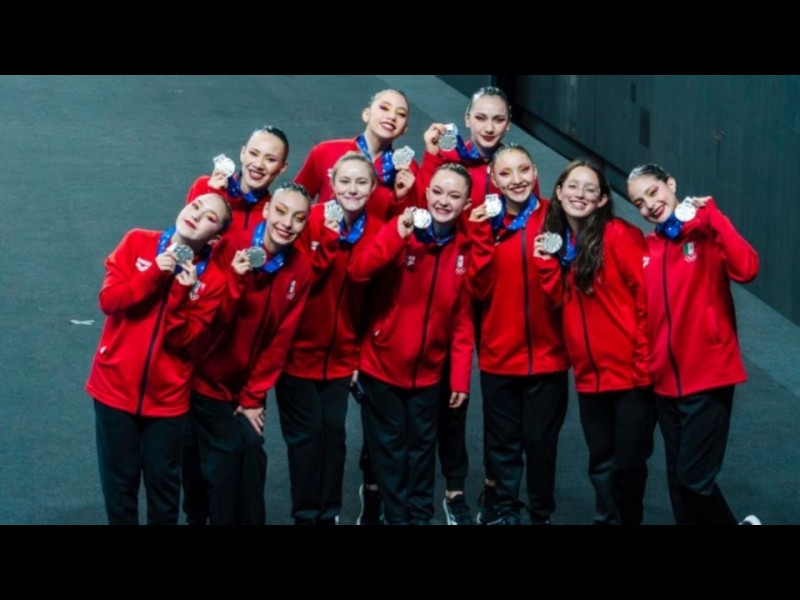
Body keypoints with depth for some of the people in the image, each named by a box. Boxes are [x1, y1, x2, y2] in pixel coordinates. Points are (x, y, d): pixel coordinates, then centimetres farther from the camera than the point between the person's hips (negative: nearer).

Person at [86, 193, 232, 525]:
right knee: (119, 480, 10)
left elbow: (184, 340, -12)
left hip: (166, 395, 0)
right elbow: (108, 300, -11)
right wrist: (153, 274, -22)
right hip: (116, 386, 0)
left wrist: (181, 293, -26)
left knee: (163, 482, 10)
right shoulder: (137, 242, -4)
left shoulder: (212, 279, -7)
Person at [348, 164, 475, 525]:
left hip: (428, 370, 2)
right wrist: (398, 234, -37)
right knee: (389, 445, 6)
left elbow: (463, 319, 1)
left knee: (422, 445, 14)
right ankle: (397, 516, 17)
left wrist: (460, 376, -3)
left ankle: (421, 516, 25)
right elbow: (358, 271, -25)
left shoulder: (466, 250, -1)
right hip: (382, 363, -2)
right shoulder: (401, 231, -9)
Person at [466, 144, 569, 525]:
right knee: (502, 442, 11)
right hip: (499, 355, 1)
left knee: (541, 441, 6)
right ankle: (502, 513, 26)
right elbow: (478, 289, -6)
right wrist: (481, 239, -15)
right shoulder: (485, 221, 2)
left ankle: (542, 514, 24)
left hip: (546, 354, -1)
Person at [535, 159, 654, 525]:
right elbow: (559, 301, 5)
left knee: (628, 463, 2)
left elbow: (648, 298, -12)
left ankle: (628, 520, 20)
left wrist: (645, 359, -15)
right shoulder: (557, 239, 9)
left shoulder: (619, 236, -11)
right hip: (589, 373, 6)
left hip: (631, 370, -6)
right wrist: (547, 263, -10)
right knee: (601, 462, 14)